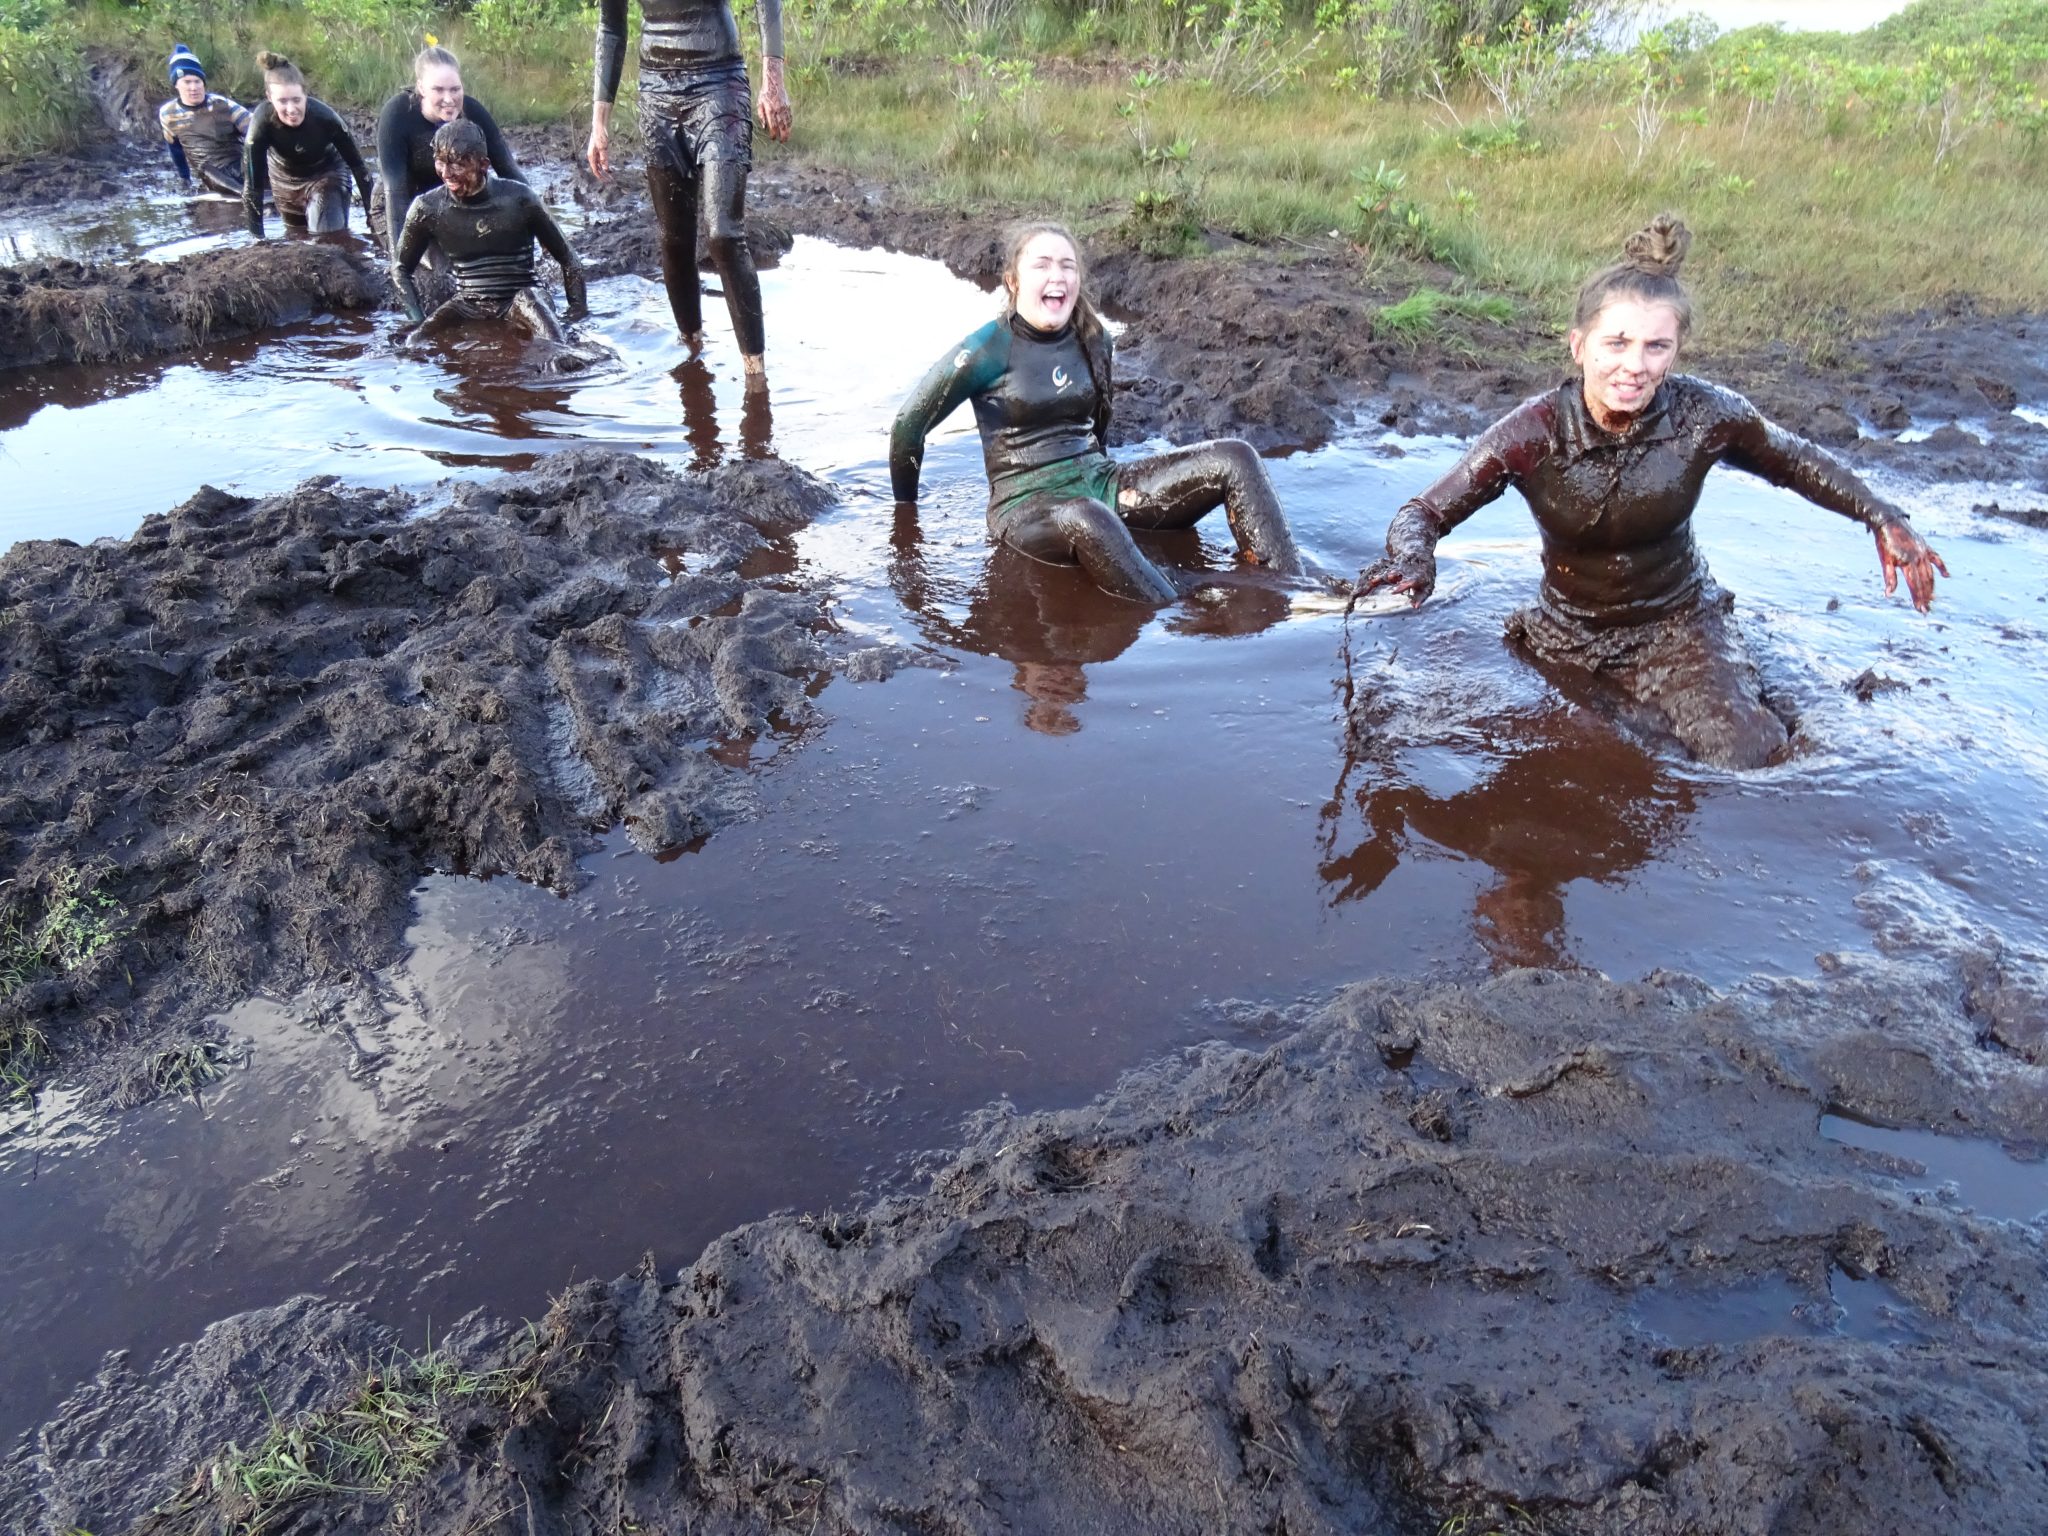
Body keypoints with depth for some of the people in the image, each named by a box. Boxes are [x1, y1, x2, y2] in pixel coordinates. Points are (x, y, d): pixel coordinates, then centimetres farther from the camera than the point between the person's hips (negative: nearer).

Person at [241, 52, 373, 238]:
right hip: (284, 178, 2)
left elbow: (357, 165, -20)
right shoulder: (262, 121, -32)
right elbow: (252, 183, -28)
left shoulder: (325, 116, -33)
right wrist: (256, 235, -30)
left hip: (326, 174, -2)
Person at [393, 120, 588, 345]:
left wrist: (579, 311, -5)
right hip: (466, 302, 2)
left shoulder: (519, 199, -10)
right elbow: (400, 268, 11)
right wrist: (418, 319, -3)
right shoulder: (428, 208, -4)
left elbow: (567, 259, 1)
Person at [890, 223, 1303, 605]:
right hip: (1027, 505, -6)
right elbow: (909, 427, -2)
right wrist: (906, 512, 5)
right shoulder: (988, 349, -9)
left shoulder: (1093, 339, 8)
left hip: (1099, 484, 6)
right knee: (1087, 520, -45)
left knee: (1234, 458, -13)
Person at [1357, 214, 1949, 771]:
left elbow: (1795, 461, 2)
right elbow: (1424, 512, -20)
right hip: (1566, 638, 1)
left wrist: (1881, 516, -8)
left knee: (1751, 761, -15)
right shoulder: (1533, 433, -24)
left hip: (1677, 624, 0)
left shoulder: (1705, 416, -19)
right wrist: (1413, 558, -43)